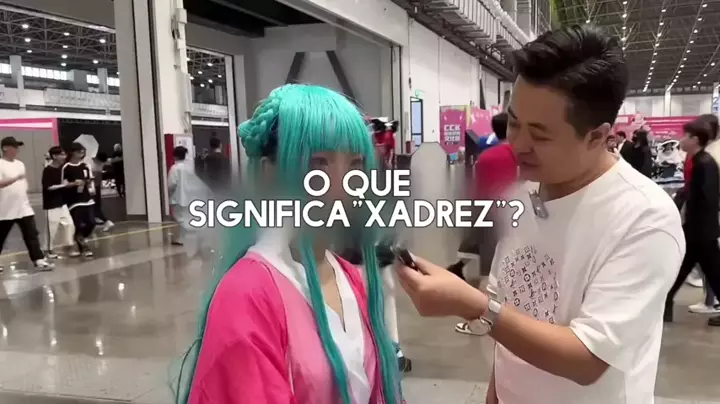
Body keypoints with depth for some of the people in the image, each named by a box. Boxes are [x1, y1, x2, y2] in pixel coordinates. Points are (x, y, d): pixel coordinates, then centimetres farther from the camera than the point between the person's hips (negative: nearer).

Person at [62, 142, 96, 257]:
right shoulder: (66, 168, -5)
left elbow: (90, 180, 14)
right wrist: (74, 183, -17)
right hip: (74, 201, -4)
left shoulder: (85, 166, 10)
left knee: (91, 222, -3)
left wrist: (92, 188, -4)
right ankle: (84, 247, 9)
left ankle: (81, 240, 23)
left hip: (87, 199, 4)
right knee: (78, 225, -4)